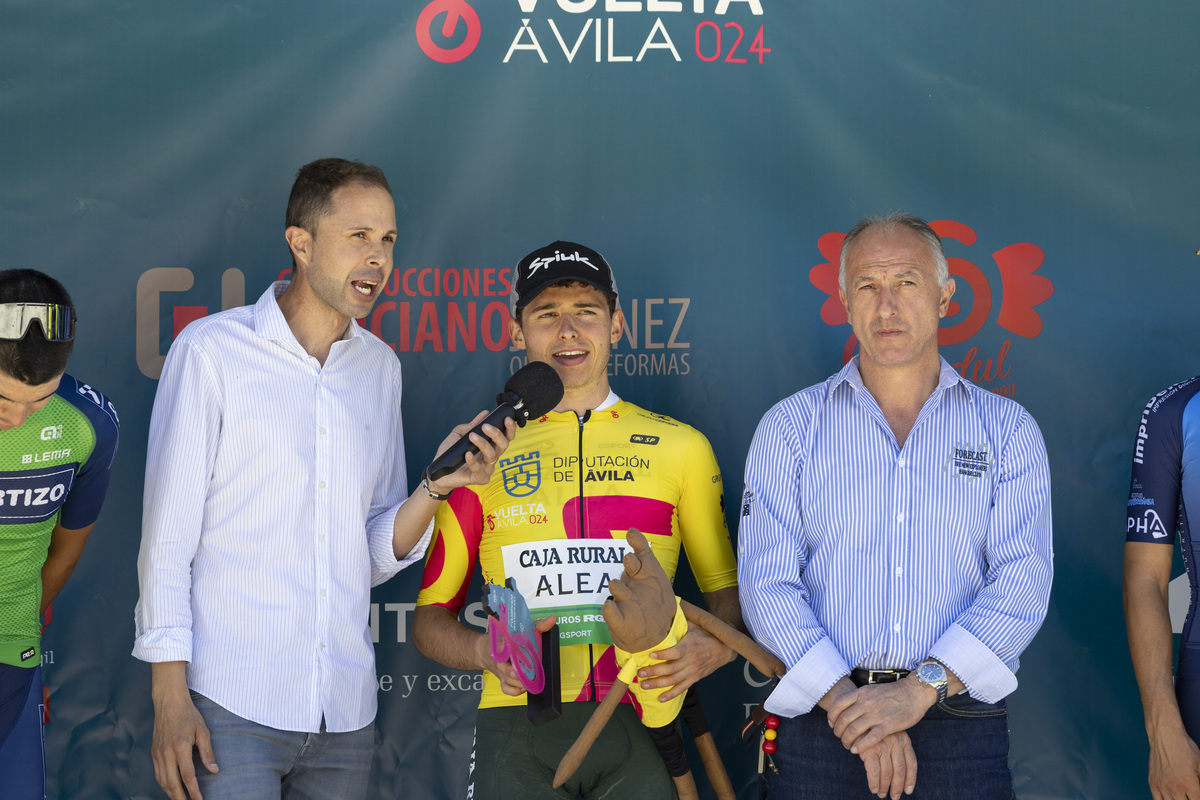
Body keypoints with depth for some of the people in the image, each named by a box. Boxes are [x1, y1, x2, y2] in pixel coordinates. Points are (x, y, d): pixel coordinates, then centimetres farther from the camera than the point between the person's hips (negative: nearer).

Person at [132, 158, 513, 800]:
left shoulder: (381, 367, 11)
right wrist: (169, 694, -10)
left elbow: (376, 557, 11)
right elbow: (167, 533, -4)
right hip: (230, 704, -4)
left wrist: (436, 487, -7)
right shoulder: (211, 350, -3)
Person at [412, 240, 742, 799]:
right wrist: (487, 653, -9)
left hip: (642, 723, 1)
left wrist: (715, 645, -7)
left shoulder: (680, 447, 11)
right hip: (518, 722, 0)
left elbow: (728, 588, 15)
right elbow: (429, 618, 12)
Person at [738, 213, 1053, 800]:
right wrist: (849, 703, -15)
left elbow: (1023, 580, -4)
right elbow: (767, 582, -4)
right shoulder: (789, 427, 5)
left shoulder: (1008, 430, 6)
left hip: (960, 723, 0)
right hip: (819, 723, 0)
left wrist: (920, 688, -17)